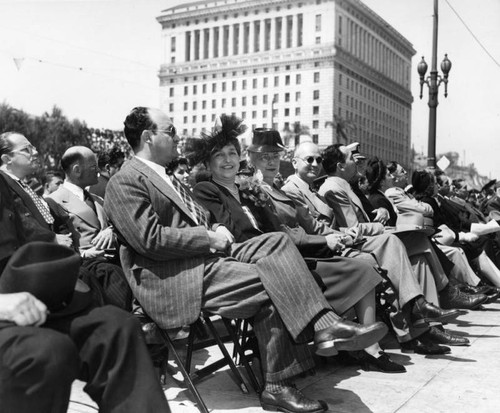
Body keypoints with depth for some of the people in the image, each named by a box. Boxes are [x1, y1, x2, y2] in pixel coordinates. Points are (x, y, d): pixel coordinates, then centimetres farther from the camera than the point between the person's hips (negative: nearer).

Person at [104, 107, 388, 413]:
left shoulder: (166, 178, 25)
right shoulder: (124, 183, -6)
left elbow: (200, 219, 27)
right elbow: (151, 239, -18)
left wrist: (217, 230, 3)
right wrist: (210, 238, -13)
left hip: (207, 254, 9)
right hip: (172, 278, -9)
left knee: (276, 241, -13)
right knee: (272, 283, -24)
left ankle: (324, 328, -21)